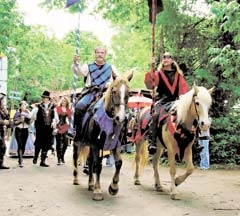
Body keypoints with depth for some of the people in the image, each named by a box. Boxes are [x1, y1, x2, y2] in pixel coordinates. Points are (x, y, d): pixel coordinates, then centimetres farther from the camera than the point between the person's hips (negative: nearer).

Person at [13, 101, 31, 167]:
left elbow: (29, 122, 4)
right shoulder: (17, 113, 1)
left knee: (23, 146, 5)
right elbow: (15, 122, -1)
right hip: (18, 130, -3)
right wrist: (20, 120, -16)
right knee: (20, 145, -12)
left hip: (25, 130, 3)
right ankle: (20, 162, -14)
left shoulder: (28, 113, 8)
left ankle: (20, 159, 22)